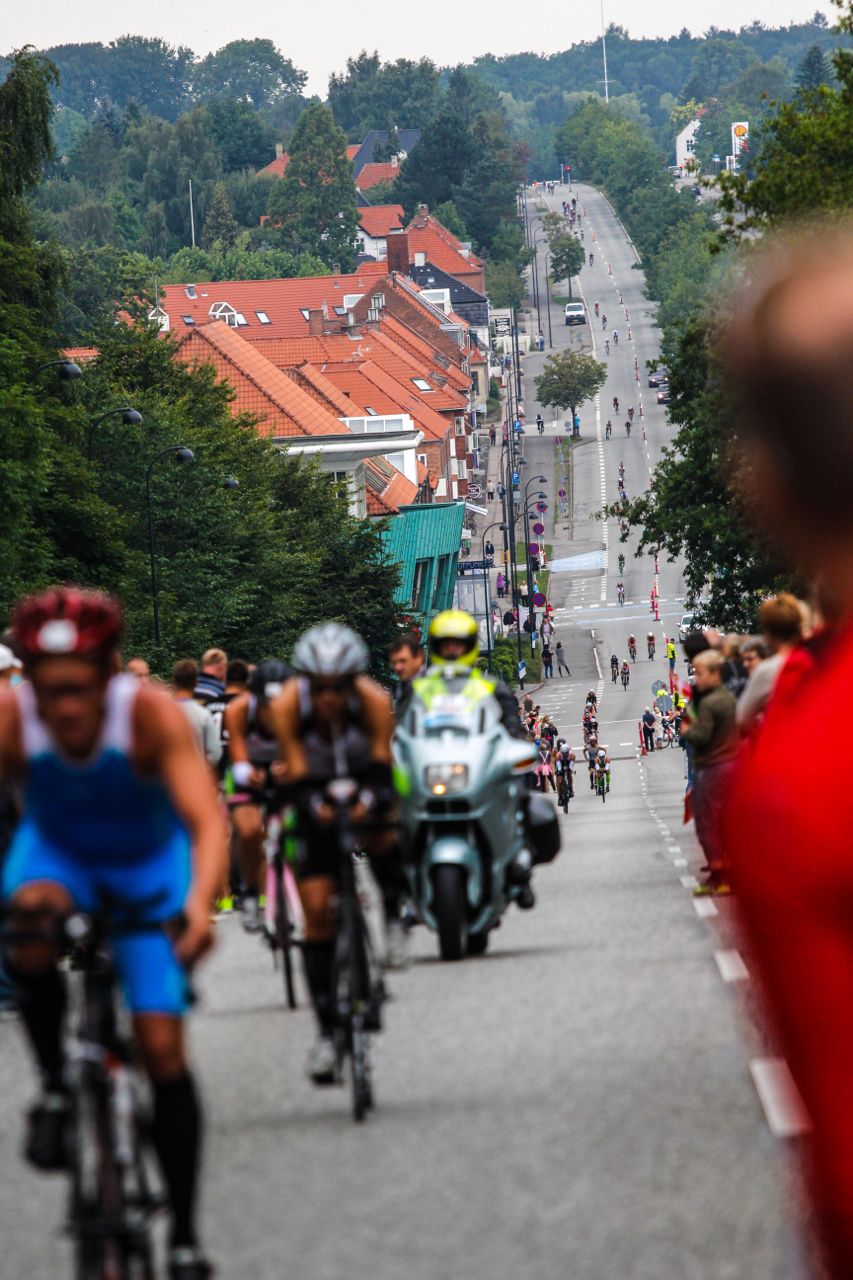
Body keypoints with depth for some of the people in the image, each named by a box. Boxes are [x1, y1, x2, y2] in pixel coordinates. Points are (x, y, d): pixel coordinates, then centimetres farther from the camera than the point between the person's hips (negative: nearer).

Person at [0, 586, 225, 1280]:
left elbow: (207, 821, -42)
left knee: (162, 1045, -7)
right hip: (58, 850, 1)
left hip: (148, 863, -1)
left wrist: (199, 904, -61)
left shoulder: (152, 714, -34)